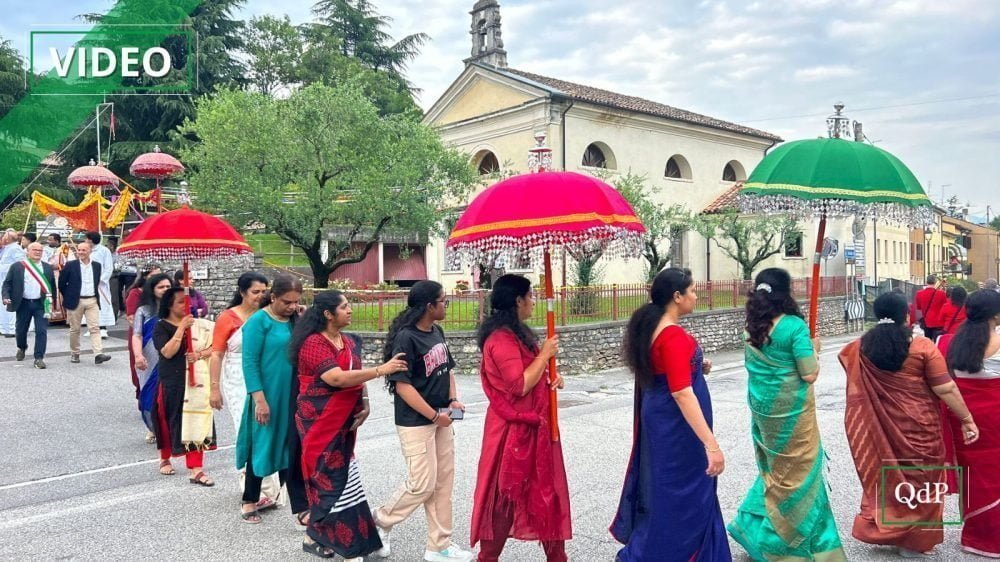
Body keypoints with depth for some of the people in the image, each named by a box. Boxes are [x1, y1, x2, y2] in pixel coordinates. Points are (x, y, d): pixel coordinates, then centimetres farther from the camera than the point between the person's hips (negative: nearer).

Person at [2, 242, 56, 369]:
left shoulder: (48, 268, 8)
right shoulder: (17, 267, 2)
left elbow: (52, 286, 12)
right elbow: (7, 283, 3)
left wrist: (52, 302, 9)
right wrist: (6, 297, -12)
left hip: (41, 304, 0)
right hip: (23, 304, 0)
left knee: (41, 331, -8)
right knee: (21, 329, 14)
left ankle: (39, 358, -3)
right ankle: (21, 348, 44)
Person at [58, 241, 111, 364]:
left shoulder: (97, 266, 6)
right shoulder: (70, 265, -3)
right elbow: (62, 283, 4)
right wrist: (68, 297, 6)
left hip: (92, 301, 2)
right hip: (75, 301, -2)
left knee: (95, 328, -7)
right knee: (75, 329, 7)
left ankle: (98, 354, -14)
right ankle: (74, 353, 20)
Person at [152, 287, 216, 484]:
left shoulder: (197, 324, 8)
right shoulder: (162, 327, -3)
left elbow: (212, 348, 7)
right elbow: (167, 352, -18)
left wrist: (200, 354, -14)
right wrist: (181, 328, -21)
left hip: (196, 381, 3)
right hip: (172, 382, -2)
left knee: (195, 423, -3)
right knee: (169, 422, 11)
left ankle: (196, 470, -2)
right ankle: (165, 459, 35)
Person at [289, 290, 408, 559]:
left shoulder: (349, 342, 10)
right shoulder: (313, 343, -16)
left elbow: (358, 375, 14)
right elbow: (338, 378, -26)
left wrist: (364, 403, -4)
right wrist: (381, 370, -27)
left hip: (344, 422, 8)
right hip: (320, 423, -8)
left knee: (338, 477, 11)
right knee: (332, 478, -3)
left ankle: (316, 537, 25)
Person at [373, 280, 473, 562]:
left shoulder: (437, 332, 6)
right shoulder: (406, 338, -18)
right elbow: (402, 385, -21)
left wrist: (453, 399, 2)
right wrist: (434, 415, -17)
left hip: (440, 419, 8)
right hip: (416, 423, -8)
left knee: (443, 483, 10)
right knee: (422, 485, -3)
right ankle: (380, 523, 21)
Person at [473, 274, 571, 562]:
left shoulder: (514, 333, 12)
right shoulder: (502, 338, -20)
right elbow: (520, 385, -25)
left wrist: (550, 379, 3)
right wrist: (545, 354, -16)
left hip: (529, 425, 10)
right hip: (513, 428, -10)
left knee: (542, 490, 15)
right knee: (507, 493, 2)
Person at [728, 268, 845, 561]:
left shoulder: (752, 326, 1)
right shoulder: (794, 326, -18)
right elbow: (810, 374, -18)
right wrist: (814, 349, 0)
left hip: (761, 405, 6)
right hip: (791, 410, -6)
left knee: (774, 468, 22)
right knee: (795, 473, 9)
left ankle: (753, 524, 24)